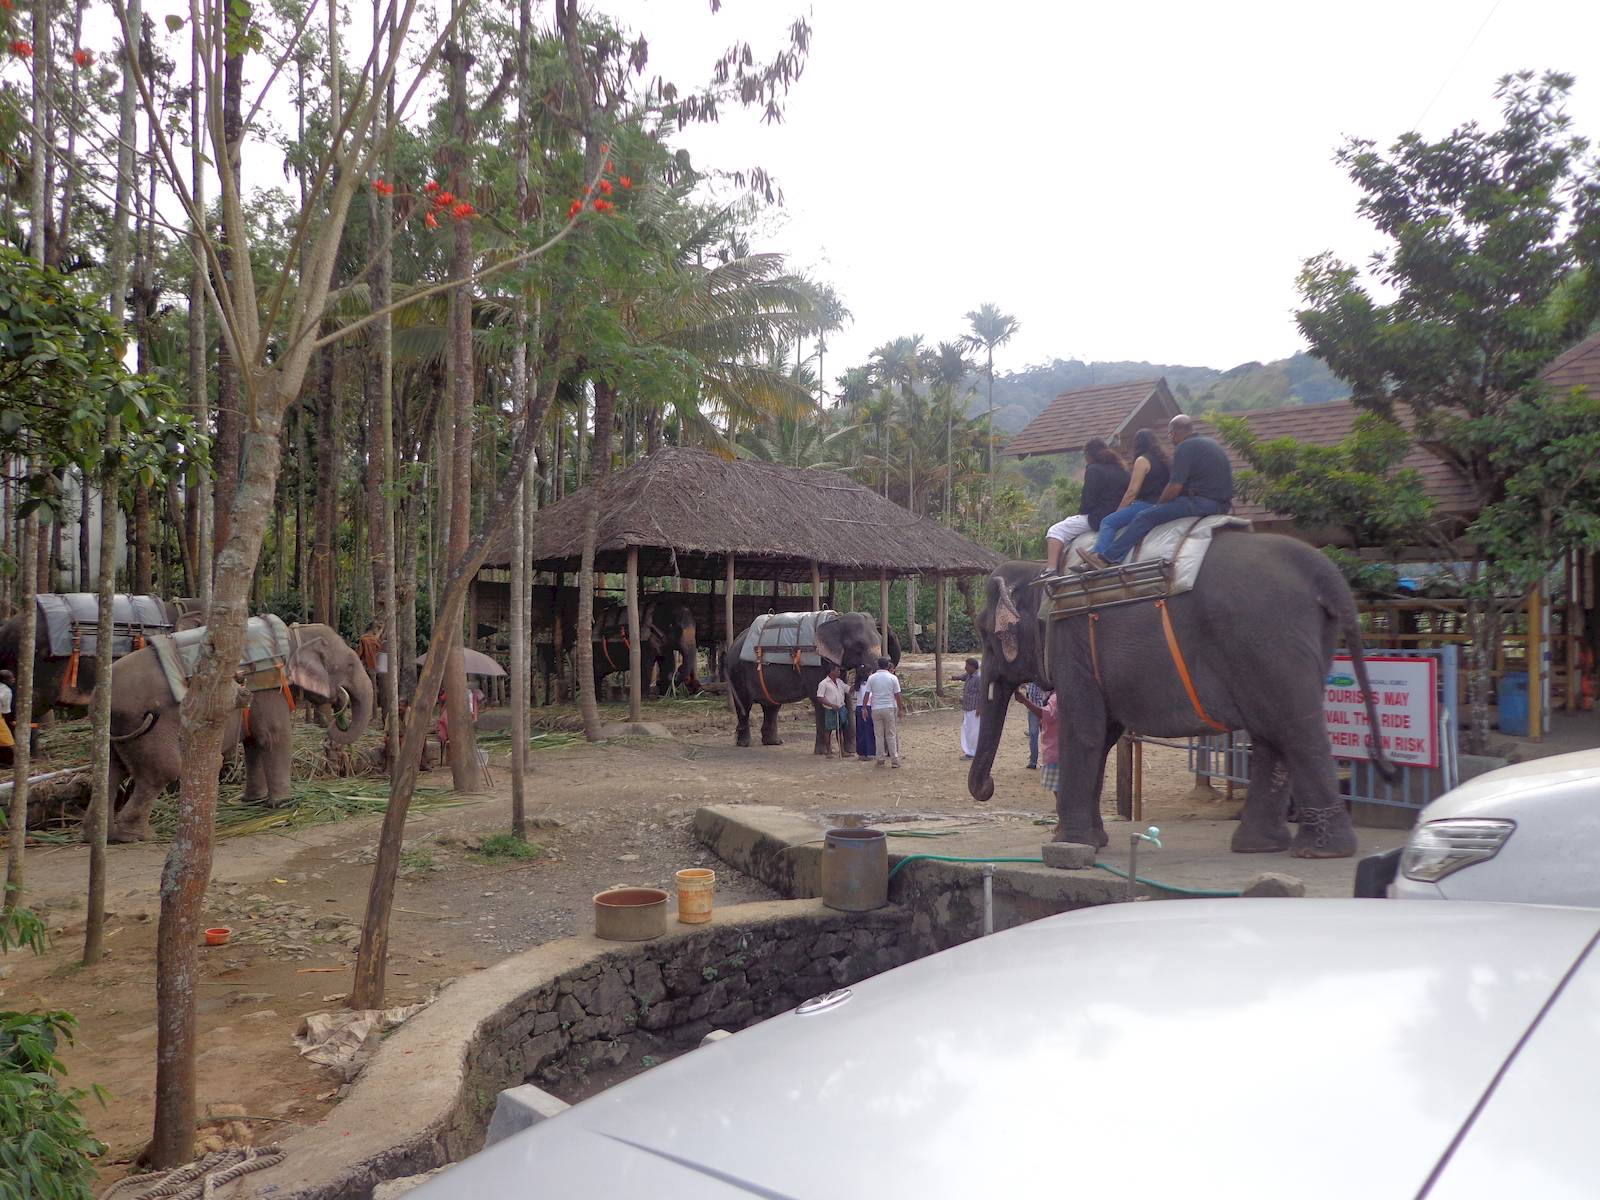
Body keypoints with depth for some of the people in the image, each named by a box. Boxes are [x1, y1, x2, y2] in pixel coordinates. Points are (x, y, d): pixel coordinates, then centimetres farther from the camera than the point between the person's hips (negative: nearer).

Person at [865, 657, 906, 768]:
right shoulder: (893, 678, -3)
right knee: (891, 735, 4)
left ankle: (880, 759, 8)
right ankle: (894, 759, 4)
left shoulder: (871, 678, 0)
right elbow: (897, 695, -2)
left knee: (878, 735, 6)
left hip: (876, 709, 1)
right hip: (890, 708, -1)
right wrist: (900, 709, 6)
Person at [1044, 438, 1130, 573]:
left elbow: (1089, 500, -10)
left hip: (1098, 518, -9)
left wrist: (1083, 514, 7)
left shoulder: (1093, 469, -7)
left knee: (1056, 530, -5)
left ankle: (1051, 569, -21)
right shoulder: (1122, 470, 17)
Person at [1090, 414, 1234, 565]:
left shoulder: (1184, 448, -8)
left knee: (1145, 517, -9)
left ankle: (1107, 558, -12)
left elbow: (1175, 486, -15)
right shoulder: (1211, 444, 23)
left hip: (1202, 502, -10)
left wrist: (1158, 505, 1)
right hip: (1222, 504, 10)